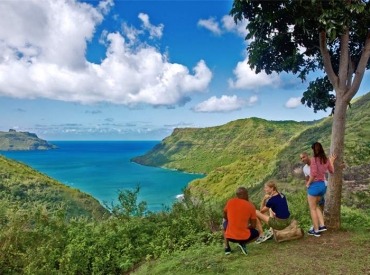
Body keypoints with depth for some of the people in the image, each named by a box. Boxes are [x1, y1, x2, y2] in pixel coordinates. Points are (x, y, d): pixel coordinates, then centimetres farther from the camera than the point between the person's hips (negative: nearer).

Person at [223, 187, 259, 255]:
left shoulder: (230, 202, -2)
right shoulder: (250, 205, -6)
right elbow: (253, 226, -1)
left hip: (229, 236, 2)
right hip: (244, 237, -1)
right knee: (256, 233, 30)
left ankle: (227, 247, 17)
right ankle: (243, 243, 1)